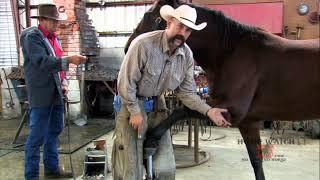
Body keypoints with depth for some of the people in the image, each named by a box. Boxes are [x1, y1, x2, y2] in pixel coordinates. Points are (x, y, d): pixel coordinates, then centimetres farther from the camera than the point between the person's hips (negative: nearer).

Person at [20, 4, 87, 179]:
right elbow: (42, 62, -24)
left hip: (55, 94, 9)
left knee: (54, 131, 17)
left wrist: (63, 84, 10)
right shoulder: (32, 36, -11)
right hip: (41, 95, -8)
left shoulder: (54, 38, 14)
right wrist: (69, 59, -32)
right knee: (37, 137, -2)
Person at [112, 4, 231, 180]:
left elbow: (186, 92, -1)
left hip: (157, 106, 5)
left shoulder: (187, 55, -7)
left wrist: (208, 111, -13)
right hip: (131, 104, -5)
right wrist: (135, 112, -14)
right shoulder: (144, 44, -24)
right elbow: (126, 81, -18)